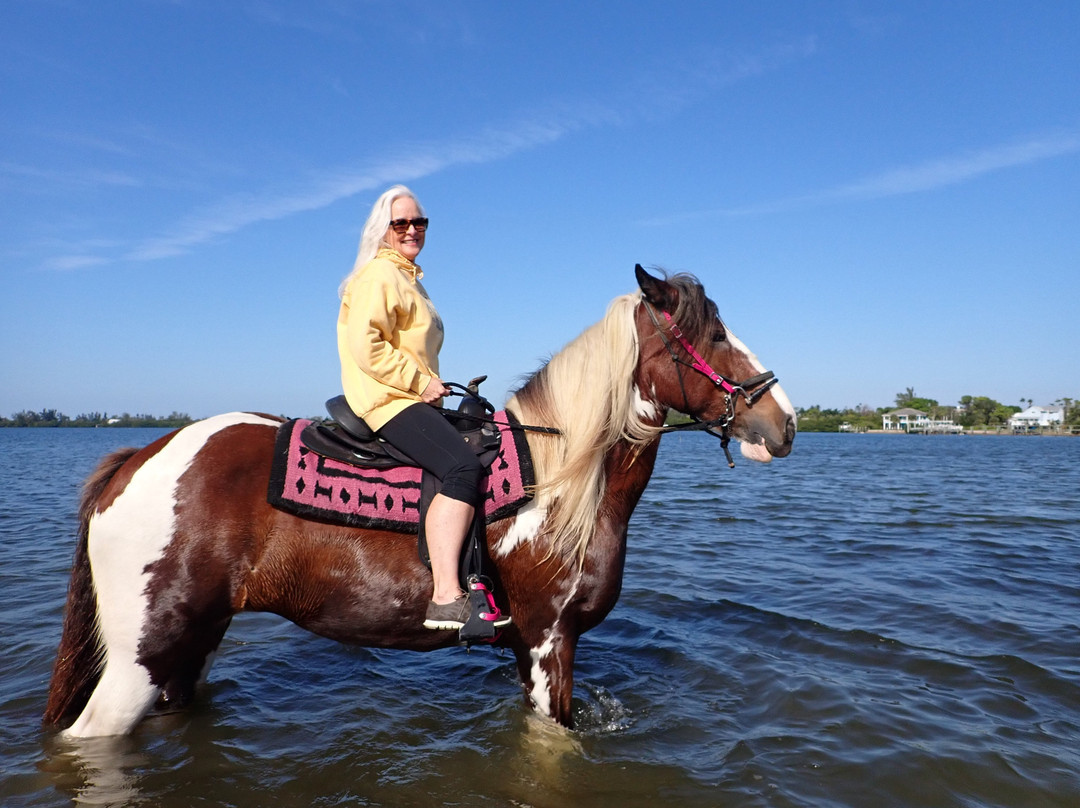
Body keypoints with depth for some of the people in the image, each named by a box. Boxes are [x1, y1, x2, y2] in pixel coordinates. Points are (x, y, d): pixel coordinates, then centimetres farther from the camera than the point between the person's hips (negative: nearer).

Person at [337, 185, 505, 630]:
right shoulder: (378, 276, -8)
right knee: (463, 467, -29)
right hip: (386, 399, -11)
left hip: (413, 396, 11)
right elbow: (366, 348, -21)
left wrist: (430, 383, 18)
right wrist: (421, 381, -17)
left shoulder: (408, 278, 24)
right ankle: (445, 598, -32)